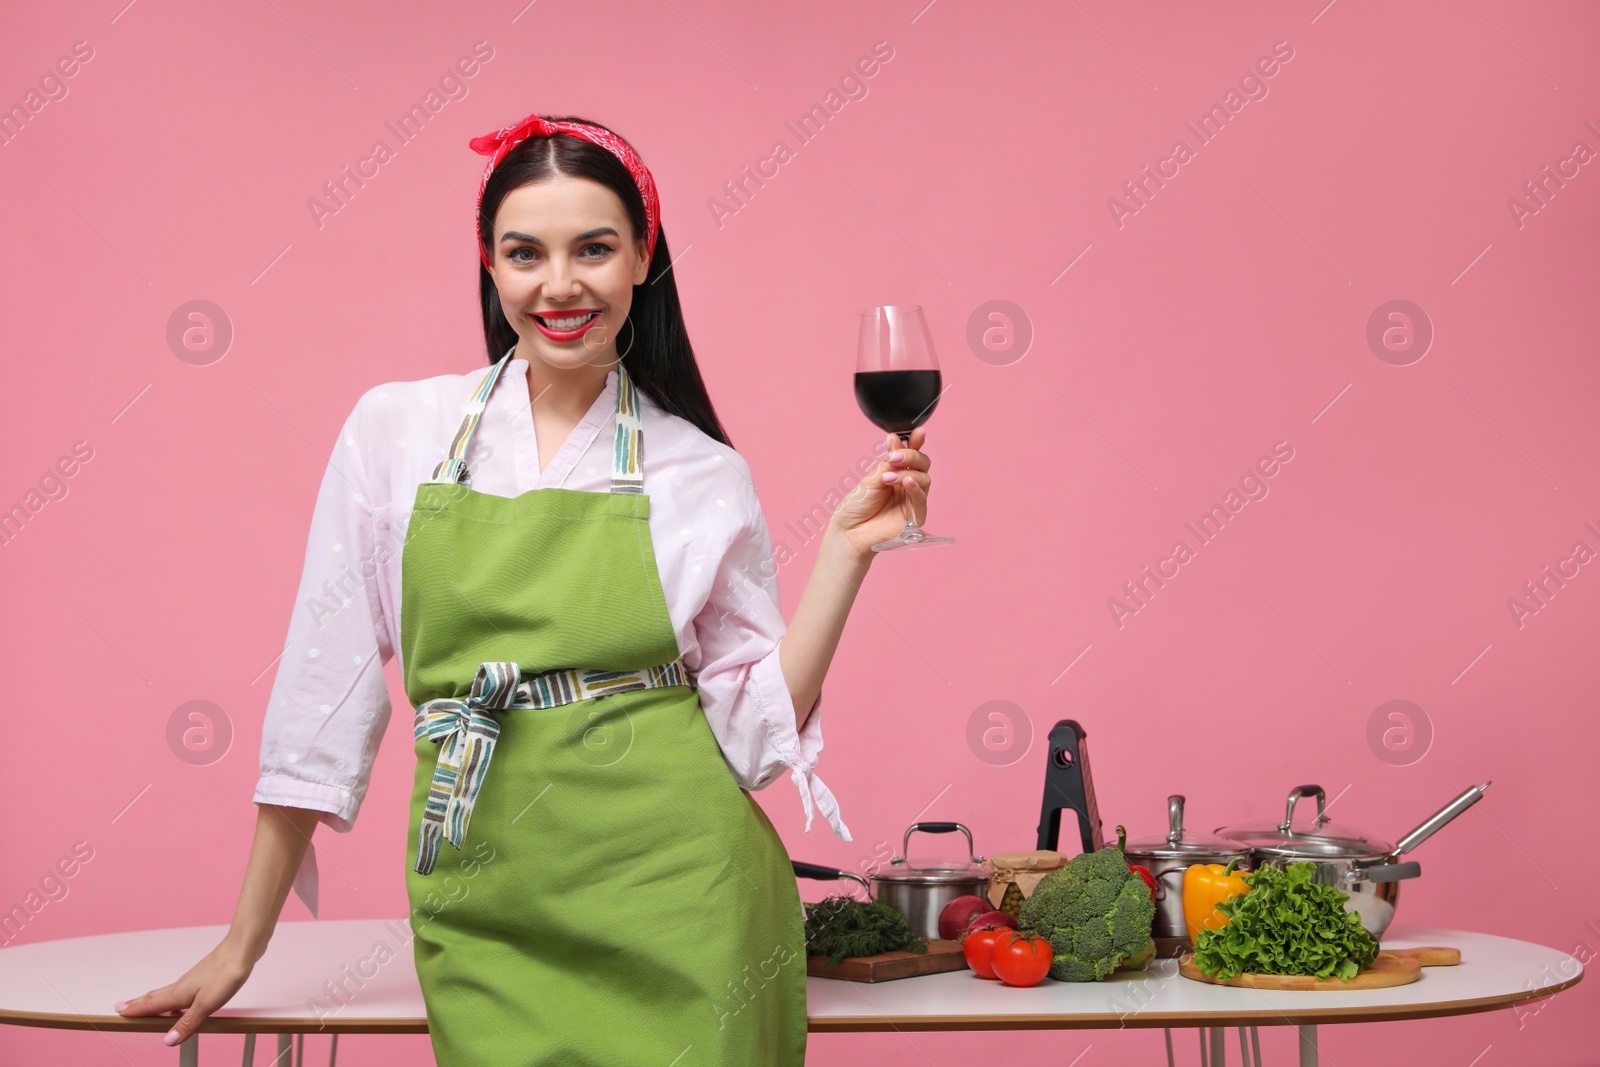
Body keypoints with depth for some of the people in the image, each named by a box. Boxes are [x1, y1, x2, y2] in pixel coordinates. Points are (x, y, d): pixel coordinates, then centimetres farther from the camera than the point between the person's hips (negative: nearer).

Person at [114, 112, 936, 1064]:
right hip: (485, 910, 1)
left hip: (676, 911, 0)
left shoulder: (707, 476, 2)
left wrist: (846, 549, -7)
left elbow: (757, 730, 3)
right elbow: (324, 696, 5)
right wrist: (244, 946, 9)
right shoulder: (396, 430, 2)